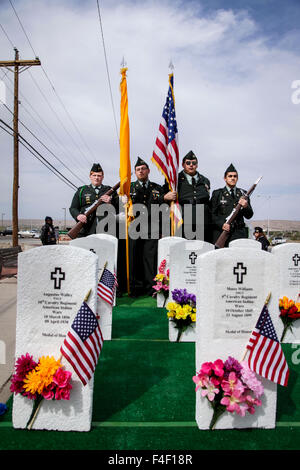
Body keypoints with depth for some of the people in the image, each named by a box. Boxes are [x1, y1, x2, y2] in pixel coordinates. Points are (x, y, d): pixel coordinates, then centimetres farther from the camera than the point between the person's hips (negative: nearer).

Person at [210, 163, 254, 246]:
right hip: (221, 232, -2)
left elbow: (249, 216, 13)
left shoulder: (243, 194, 16)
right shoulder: (217, 193, 9)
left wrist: (245, 207, -8)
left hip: (239, 233, 2)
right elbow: (211, 214, 2)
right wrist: (221, 224, -13)